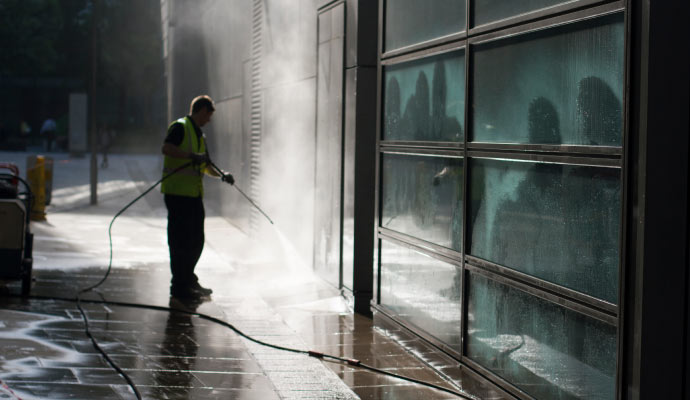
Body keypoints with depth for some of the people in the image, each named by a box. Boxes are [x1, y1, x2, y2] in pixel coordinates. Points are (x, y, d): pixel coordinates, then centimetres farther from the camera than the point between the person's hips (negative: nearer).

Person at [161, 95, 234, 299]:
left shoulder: (199, 135, 22)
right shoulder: (180, 127, -7)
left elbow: (204, 165, 30)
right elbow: (166, 148, -24)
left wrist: (221, 175, 15)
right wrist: (191, 156, -28)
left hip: (194, 194, 9)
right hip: (177, 193, -9)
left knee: (196, 240, 14)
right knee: (181, 241, -5)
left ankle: (189, 280, 27)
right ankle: (179, 286, 0)